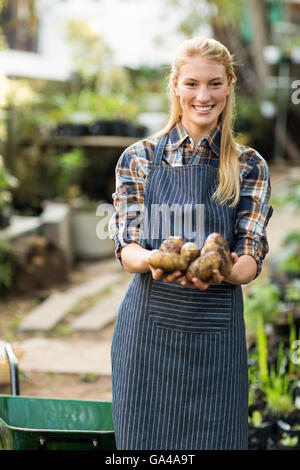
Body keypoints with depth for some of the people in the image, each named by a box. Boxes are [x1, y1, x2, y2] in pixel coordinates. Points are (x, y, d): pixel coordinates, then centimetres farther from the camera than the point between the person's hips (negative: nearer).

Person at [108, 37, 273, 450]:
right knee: (143, 440, 5)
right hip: (148, 327, 0)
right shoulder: (139, 158, 3)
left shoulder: (249, 167, 4)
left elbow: (251, 260, -3)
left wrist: (222, 270, -27)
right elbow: (126, 248, -2)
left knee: (213, 438, 5)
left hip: (216, 333, 0)